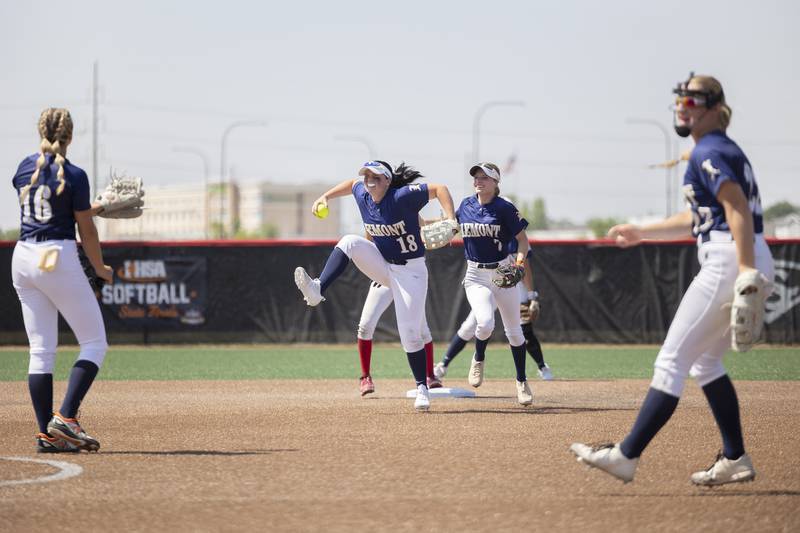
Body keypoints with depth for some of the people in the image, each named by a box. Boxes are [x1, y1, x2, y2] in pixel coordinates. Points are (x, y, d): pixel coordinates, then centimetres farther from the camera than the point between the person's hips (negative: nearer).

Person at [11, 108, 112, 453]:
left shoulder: (24, 168, 8)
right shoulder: (73, 176, -9)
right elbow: (86, 230, -6)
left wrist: (96, 207, 29)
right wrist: (101, 269, 9)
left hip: (23, 258, 6)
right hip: (58, 258, -6)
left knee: (41, 350, 8)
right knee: (94, 343, 3)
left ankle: (46, 434, 4)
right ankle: (66, 418, -12)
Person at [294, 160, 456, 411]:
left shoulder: (403, 196, -23)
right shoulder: (362, 194, -4)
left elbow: (440, 188, -23)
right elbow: (351, 184, 18)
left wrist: (450, 220, -35)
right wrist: (325, 196, 9)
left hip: (410, 271, -5)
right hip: (382, 265, 5)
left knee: (410, 332, -8)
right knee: (349, 242, -20)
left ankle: (422, 388, 8)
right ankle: (317, 290, -33)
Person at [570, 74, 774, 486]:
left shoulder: (709, 153, -9)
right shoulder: (721, 150, 22)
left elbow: (739, 209, -22)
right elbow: (698, 218, 30)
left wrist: (746, 270, -30)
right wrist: (642, 233, 29)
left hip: (727, 262, -10)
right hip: (741, 265, 10)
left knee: (672, 360, -9)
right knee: (704, 361, 19)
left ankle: (626, 456, -11)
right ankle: (735, 460, 19)